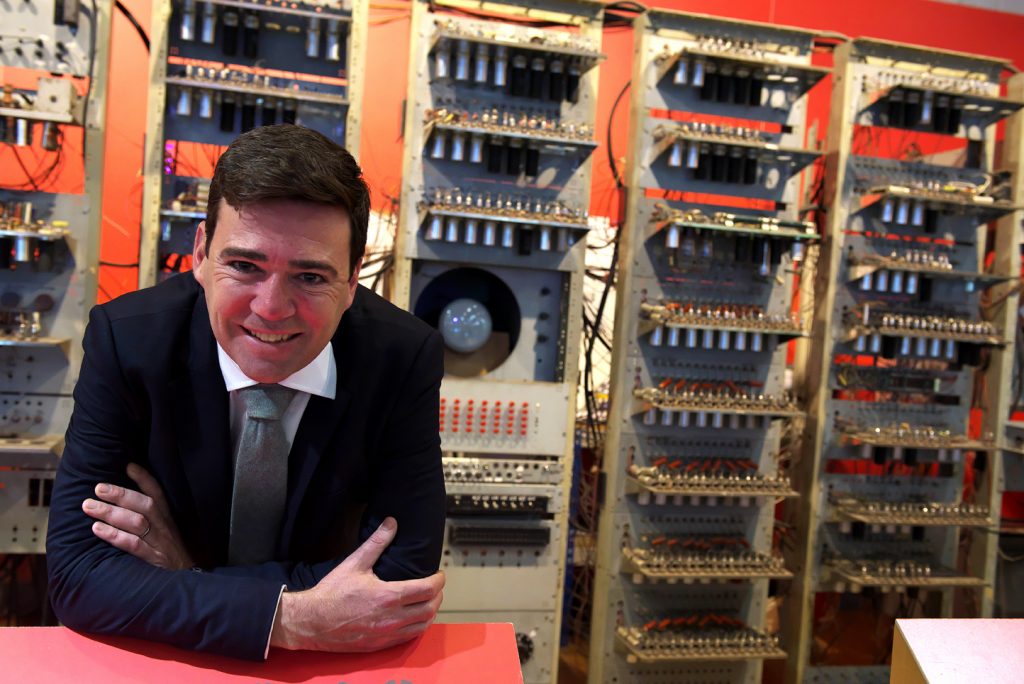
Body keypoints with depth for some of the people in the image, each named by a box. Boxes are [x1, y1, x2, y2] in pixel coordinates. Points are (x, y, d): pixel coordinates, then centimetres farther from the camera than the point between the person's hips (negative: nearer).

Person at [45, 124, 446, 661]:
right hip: (163, 659, 0)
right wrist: (291, 619, -28)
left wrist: (189, 580, -19)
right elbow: (77, 574, -18)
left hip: (333, 664, 1)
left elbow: (404, 577, -17)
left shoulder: (405, 357, -18)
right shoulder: (126, 340, -16)